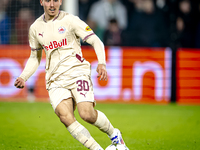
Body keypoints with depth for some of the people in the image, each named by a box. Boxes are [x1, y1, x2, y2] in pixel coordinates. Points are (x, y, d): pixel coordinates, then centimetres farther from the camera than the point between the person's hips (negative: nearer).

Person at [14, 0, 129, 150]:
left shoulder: (70, 20, -1)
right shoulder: (35, 28, 12)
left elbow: (96, 41, -2)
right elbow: (35, 58, 24)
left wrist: (102, 63, -19)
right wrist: (23, 77, 8)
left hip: (77, 72, -3)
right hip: (56, 80, 3)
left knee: (87, 114, -22)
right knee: (65, 117, -21)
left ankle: (114, 134, 7)